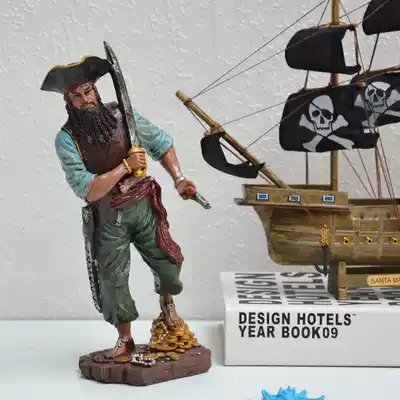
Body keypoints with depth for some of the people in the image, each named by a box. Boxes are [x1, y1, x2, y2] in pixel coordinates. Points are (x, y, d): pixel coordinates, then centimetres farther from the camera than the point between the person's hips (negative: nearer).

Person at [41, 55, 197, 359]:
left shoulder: (122, 115, -6)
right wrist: (126, 165, -21)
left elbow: (162, 143, 7)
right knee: (113, 279, 3)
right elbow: (89, 192, -20)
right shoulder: (67, 139, -14)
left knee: (168, 261, 6)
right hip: (108, 217, -2)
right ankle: (125, 338, 24)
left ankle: (167, 302, 40)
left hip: (144, 206, 2)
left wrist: (178, 179, -4)